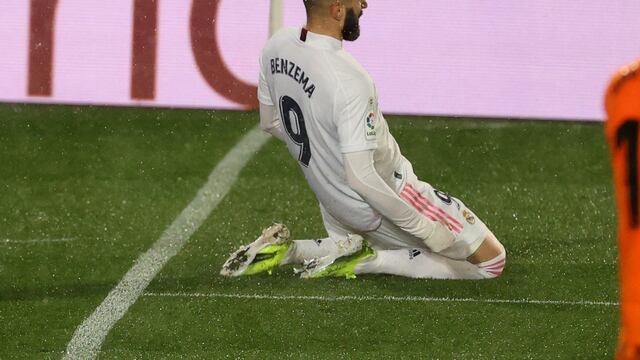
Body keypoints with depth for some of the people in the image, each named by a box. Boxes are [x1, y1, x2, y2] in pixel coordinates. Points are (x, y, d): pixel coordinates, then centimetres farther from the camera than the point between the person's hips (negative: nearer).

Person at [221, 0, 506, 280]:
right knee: (491, 260, 0)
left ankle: (286, 250, 8)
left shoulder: (276, 47, -9)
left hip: (329, 195, 8)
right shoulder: (349, 80, -33)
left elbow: (269, 123, 8)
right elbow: (360, 177, -32)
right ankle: (364, 261, -7)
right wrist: (424, 227, -23)